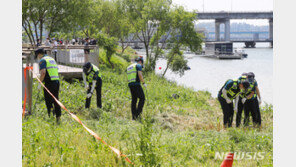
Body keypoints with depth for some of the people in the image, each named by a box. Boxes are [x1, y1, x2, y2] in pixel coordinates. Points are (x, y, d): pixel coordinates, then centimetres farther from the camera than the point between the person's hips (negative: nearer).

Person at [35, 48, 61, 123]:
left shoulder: (42, 60, -5)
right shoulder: (52, 59, 22)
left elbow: (43, 73, -18)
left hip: (49, 83, -8)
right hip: (57, 81, 8)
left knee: (48, 101, -2)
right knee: (56, 100, 10)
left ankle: (50, 116, -7)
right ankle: (58, 117, 8)